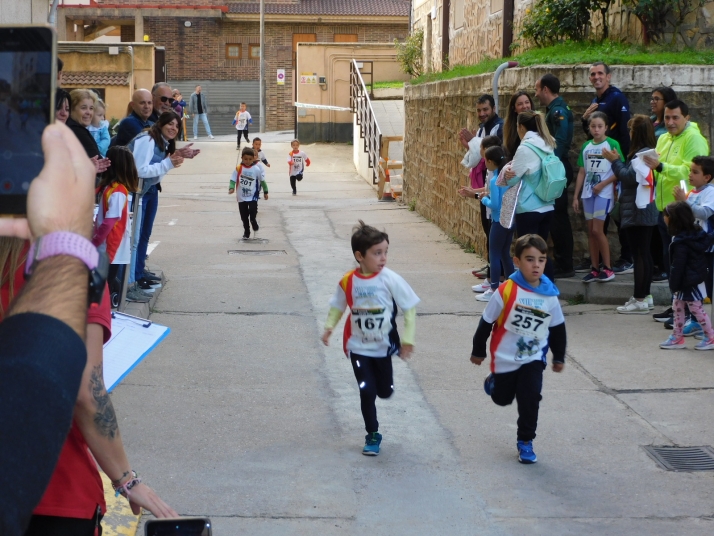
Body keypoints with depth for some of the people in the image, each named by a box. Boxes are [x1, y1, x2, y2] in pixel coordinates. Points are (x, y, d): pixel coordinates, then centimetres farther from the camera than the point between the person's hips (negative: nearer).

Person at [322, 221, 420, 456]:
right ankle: (372, 435, 15)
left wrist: (407, 340, -13)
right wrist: (329, 327, -9)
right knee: (367, 391, -4)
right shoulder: (348, 281, -12)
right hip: (358, 347, 0)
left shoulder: (390, 279, -18)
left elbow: (409, 309, -11)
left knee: (385, 392, 12)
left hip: (383, 346, 0)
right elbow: (338, 306, 6)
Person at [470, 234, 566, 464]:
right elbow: (486, 322, -9)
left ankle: (525, 442, 12)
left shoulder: (550, 296, -10)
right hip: (505, 358, -1)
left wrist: (559, 357, 12)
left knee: (530, 400, -7)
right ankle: (494, 381, 49)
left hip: (533, 358, 1)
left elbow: (558, 329, 5)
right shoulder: (506, 291, -21)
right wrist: (478, 351, -1)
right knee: (502, 399, 16)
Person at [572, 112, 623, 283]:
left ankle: (608, 269, 1)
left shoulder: (612, 144, -6)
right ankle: (595, 269, 12)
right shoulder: (586, 146, 10)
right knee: (591, 231, 6)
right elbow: (582, 172, 13)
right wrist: (575, 196, 10)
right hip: (588, 193, 5)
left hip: (604, 193, -5)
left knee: (597, 230, -9)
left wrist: (603, 184, -17)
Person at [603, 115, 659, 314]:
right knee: (644, 253, 13)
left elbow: (629, 177, -21)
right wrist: (619, 161, 11)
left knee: (639, 254, -9)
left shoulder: (642, 154, -17)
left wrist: (615, 161, -10)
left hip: (637, 212, -11)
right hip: (643, 211, 11)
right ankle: (645, 295, 20)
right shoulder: (646, 152, 16)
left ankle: (640, 300, -8)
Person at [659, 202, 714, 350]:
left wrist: (674, 285, -13)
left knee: (696, 308, 0)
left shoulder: (681, 243, -25)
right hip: (695, 278, 10)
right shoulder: (695, 234, 4)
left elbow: (678, 267, -22)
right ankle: (677, 337, 23)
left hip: (688, 282, -10)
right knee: (677, 305, 16)